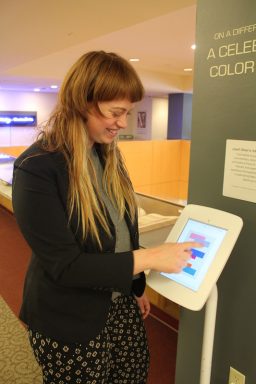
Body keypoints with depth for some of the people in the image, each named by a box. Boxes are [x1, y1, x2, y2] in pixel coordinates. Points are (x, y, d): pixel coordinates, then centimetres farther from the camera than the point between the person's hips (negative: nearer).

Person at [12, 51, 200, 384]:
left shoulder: (108, 155, 0)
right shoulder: (36, 168, -23)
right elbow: (64, 265, -24)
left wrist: (137, 285, 13)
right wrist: (150, 258, -24)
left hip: (120, 303, 7)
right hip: (69, 322, -6)